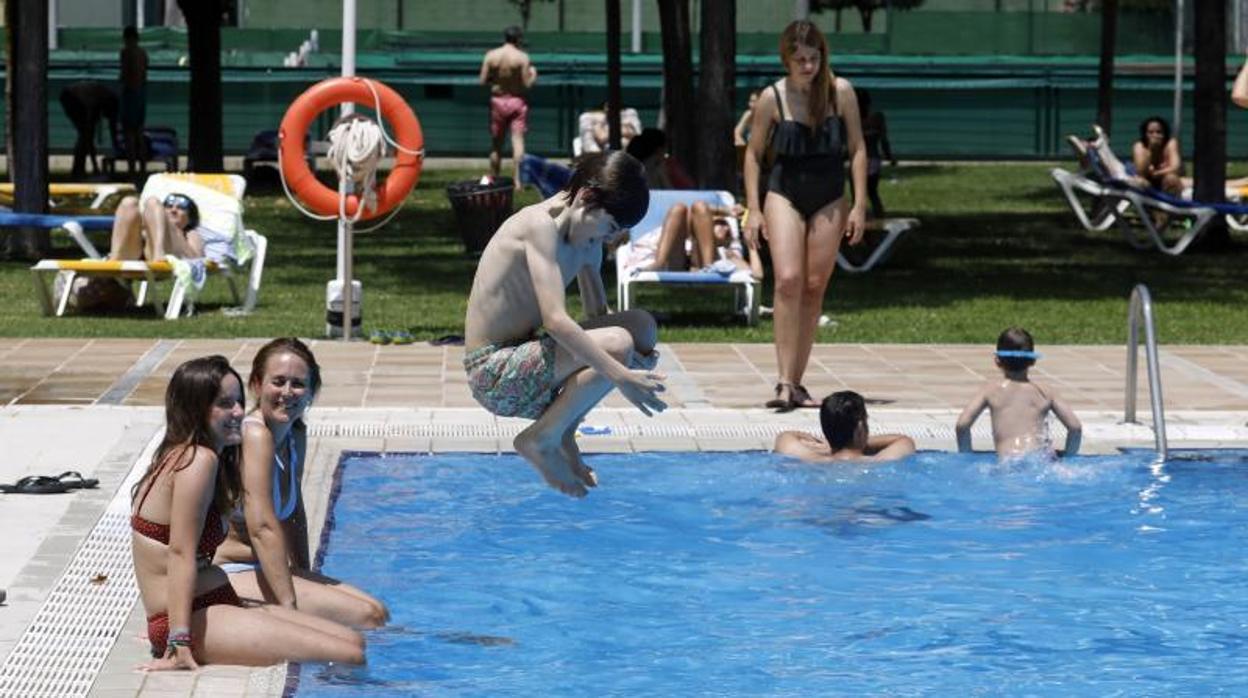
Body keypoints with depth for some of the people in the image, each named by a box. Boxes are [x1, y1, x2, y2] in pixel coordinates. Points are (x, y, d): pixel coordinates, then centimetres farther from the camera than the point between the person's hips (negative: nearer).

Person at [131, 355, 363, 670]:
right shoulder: (200, 461, -15)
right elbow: (180, 552, -23)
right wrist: (180, 642, -28)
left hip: (214, 604, 11)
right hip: (194, 619, -11)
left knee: (353, 640, 5)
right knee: (350, 656, -19)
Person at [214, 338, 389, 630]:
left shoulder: (295, 436, 10)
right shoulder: (256, 436, -20)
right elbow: (262, 527, -28)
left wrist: (305, 580, 12)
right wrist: (290, 607, -32)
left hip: (261, 571, 10)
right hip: (229, 576, -10)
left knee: (378, 612, 9)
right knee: (368, 617, -19)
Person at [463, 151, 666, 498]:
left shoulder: (587, 239, 10)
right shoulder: (540, 226, -19)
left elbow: (598, 316, 11)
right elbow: (555, 320, -29)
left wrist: (639, 365, -10)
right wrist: (621, 376, -34)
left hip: (521, 359, 10)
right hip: (494, 374, -10)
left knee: (641, 326, 7)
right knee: (617, 345, -25)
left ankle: (563, 434, 10)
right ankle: (539, 440, -7)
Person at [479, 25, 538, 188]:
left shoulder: (490, 56, -3)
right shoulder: (522, 57, -11)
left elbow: (483, 81, -3)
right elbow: (527, 84, -12)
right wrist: (533, 74, 8)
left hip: (497, 101, 3)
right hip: (517, 101, -3)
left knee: (496, 144, 13)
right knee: (518, 140, -3)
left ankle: (493, 181, 22)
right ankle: (518, 180, -13)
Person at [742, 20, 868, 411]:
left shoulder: (840, 92, -4)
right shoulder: (772, 98, -6)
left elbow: (857, 148, 1)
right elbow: (754, 153, 2)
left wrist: (859, 205, -4)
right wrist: (753, 210, -3)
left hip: (829, 200, 2)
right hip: (784, 195, -2)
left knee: (814, 288, 2)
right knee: (788, 280, -17)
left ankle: (797, 382, 9)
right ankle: (784, 382, -20)